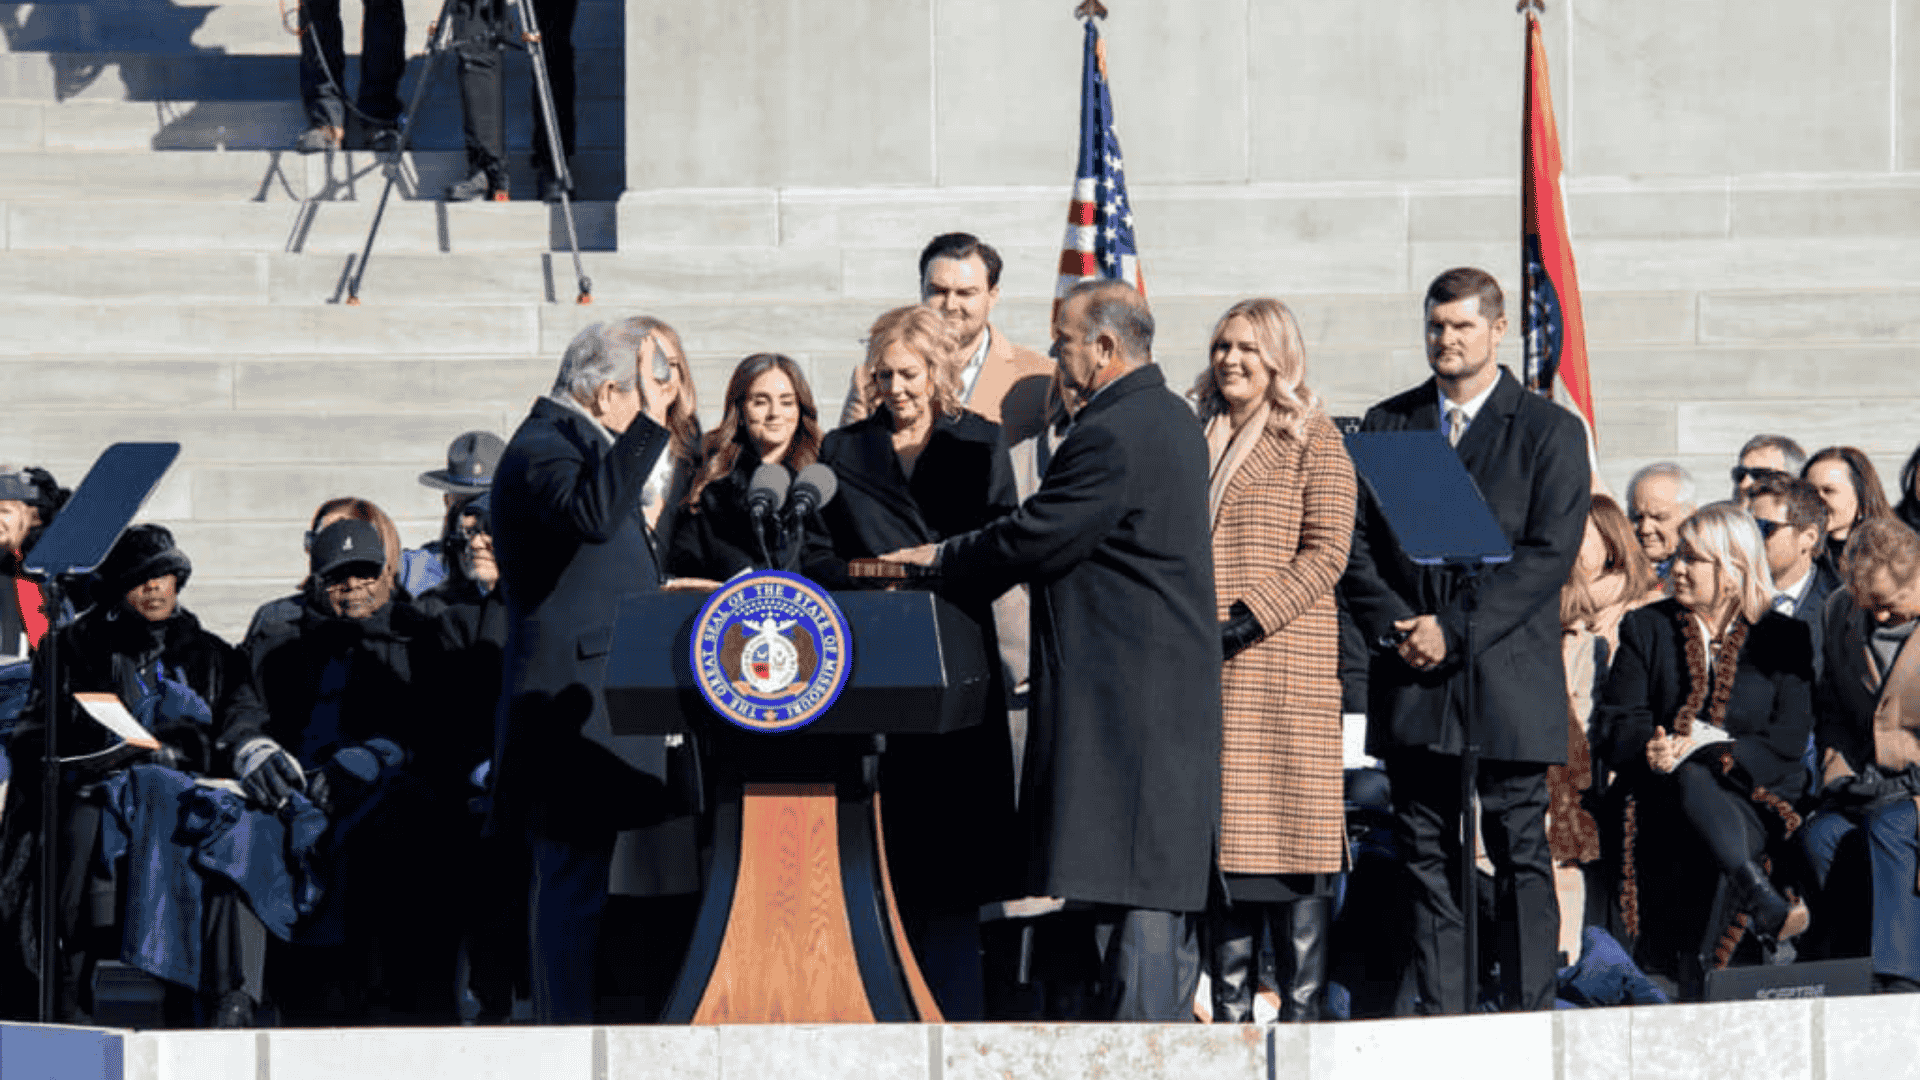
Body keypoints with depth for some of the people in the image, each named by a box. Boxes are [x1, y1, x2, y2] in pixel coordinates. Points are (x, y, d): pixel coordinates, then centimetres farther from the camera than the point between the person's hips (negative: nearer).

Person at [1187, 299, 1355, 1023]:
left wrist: (1245, 621, -14)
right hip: (1201, 669, 5)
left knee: (1289, 830, -6)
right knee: (1220, 830, 2)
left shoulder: (1312, 439, 2)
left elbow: (1325, 553, -6)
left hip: (1284, 660, -5)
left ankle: (1303, 1010, -4)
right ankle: (1230, 1011, 5)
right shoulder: (1192, 437, 18)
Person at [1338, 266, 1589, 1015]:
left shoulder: (1549, 432, 3)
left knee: (1521, 855, -3)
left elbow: (1551, 554, -6)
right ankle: (1440, 1018, 6)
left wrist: (1456, 632, -14)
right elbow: (1356, 544, 9)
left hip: (1505, 677, -3)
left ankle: (1529, 1015, -1)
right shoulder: (1388, 425, 13)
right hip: (1411, 685, 3)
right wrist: (1396, 629, -8)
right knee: (1426, 860, 3)